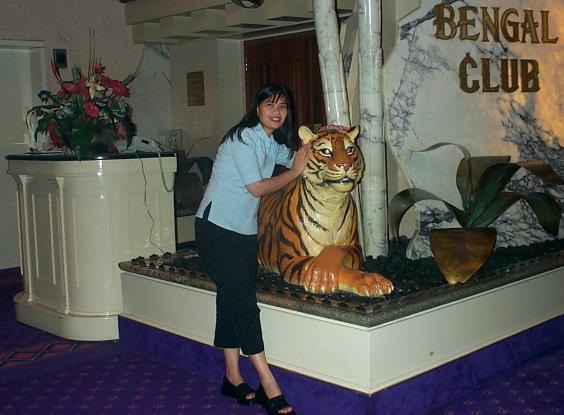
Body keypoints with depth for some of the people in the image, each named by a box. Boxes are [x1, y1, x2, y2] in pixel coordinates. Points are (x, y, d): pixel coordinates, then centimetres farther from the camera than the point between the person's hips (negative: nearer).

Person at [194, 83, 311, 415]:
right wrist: (295, 172, -6)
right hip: (217, 228, -9)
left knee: (233, 302, 12)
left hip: (244, 231, 9)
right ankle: (269, 387, -9)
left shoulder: (271, 144, 13)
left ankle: (233, 377, 20)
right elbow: (257, 188, -16)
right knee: (244, 303, -11)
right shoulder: (244, 138, -14)